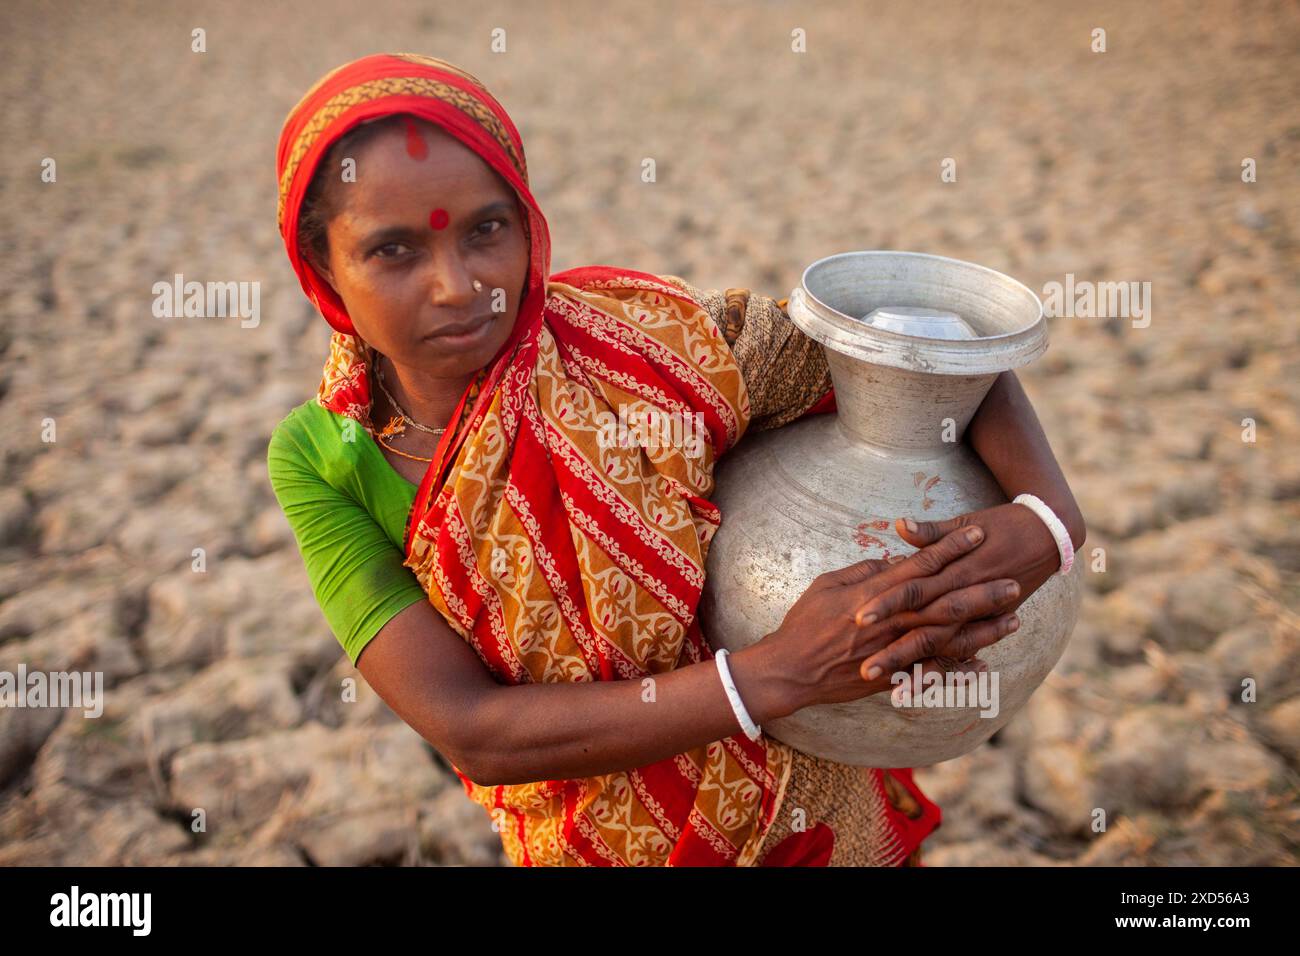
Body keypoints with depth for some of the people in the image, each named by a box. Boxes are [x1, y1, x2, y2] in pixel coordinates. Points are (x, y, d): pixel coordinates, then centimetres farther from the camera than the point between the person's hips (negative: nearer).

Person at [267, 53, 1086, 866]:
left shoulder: (643, 349, -26)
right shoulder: (319, 457, -20)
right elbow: (470, 731, -28)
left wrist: (1048, 520, -36)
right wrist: (774, 674, -35)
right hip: (570, 840, 1)